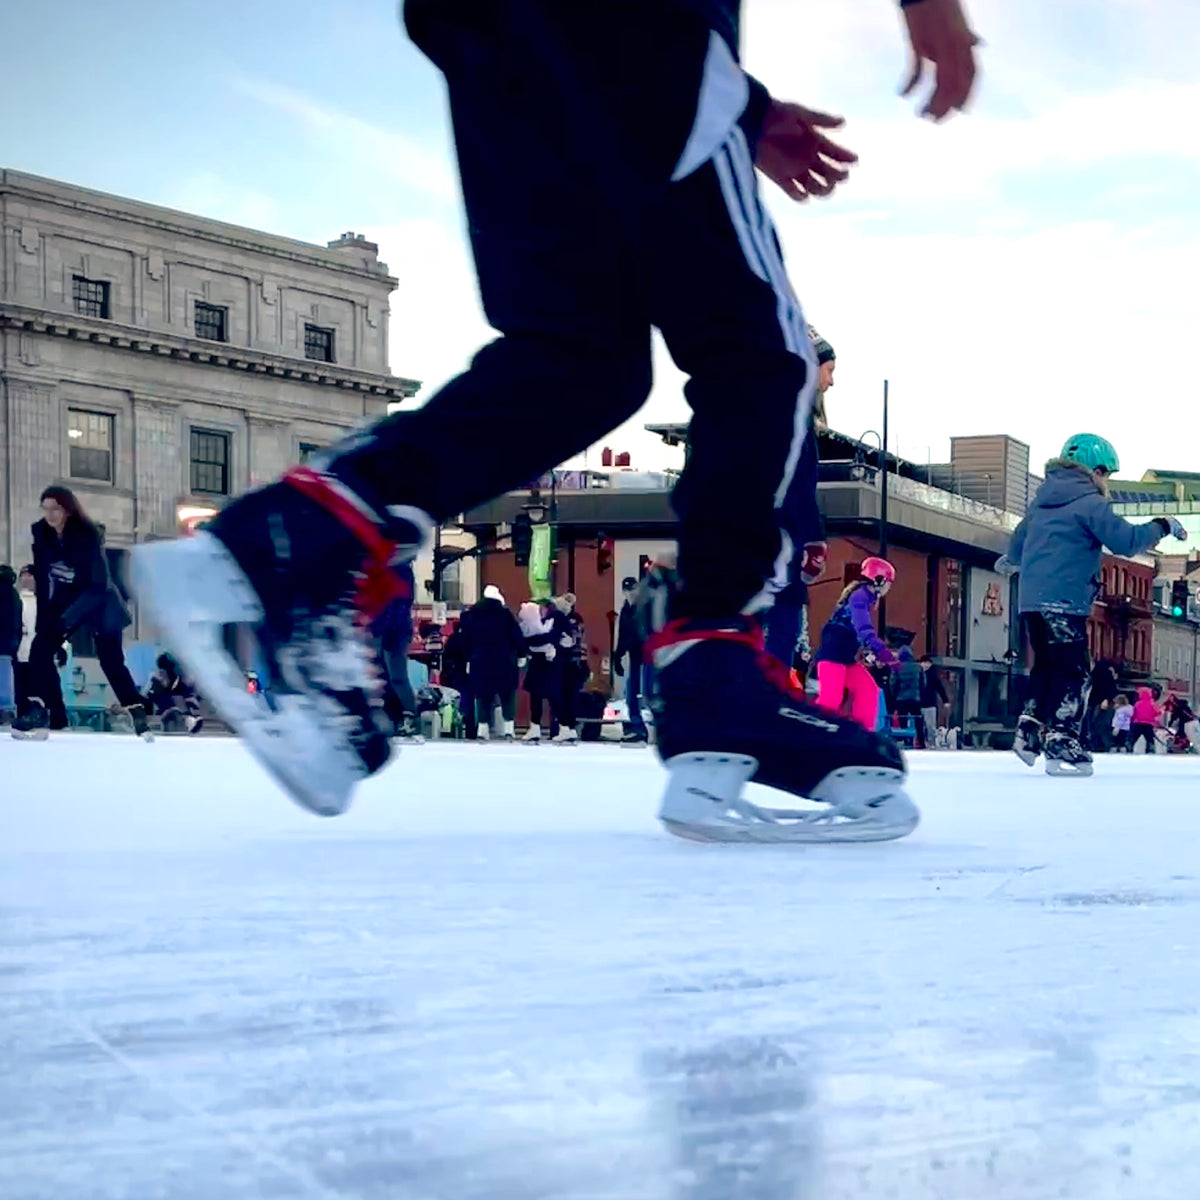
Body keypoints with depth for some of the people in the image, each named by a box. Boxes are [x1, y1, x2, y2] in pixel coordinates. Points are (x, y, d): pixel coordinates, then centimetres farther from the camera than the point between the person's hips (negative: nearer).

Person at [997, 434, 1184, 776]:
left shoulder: (1042, 501, 17)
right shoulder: (1089, 503, -8)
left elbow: (1020, 538, 32)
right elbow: (1126, 541, -15)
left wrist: (1012, 560, 54)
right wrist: (1163, 526, 1)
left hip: (1031, 600, 8)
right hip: (1064, 602, -8)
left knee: (1047, 667, 19)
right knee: (1073, 674, -6)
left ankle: (1030, 731, 15)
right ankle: (1061, 745, -11)